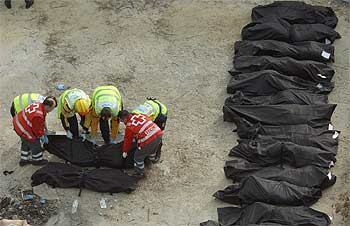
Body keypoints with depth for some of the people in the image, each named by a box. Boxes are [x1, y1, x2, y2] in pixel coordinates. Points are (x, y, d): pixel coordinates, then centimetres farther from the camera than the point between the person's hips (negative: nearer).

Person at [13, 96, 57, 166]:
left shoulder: (40, 105, -7)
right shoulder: (38, 116, -36)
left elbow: (41, 123, 8)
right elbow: (37, 129, -18)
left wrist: (43, 133, 16)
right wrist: (42, 136, 1)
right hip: (23, 129, -9)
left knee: (26, 143, 28)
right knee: (35, 143, 11)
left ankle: (23, 160, 43)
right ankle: (37, 160, 32)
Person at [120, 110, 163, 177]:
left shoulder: (129, 127, -1)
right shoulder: (140, 115, 13)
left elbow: (128, 140, 11)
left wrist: (125, 151, 28)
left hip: (148, 141, -7)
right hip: (158, 133, 7)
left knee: (138, 157, 14)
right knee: (152, 150, 37)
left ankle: (140, 173, 28)